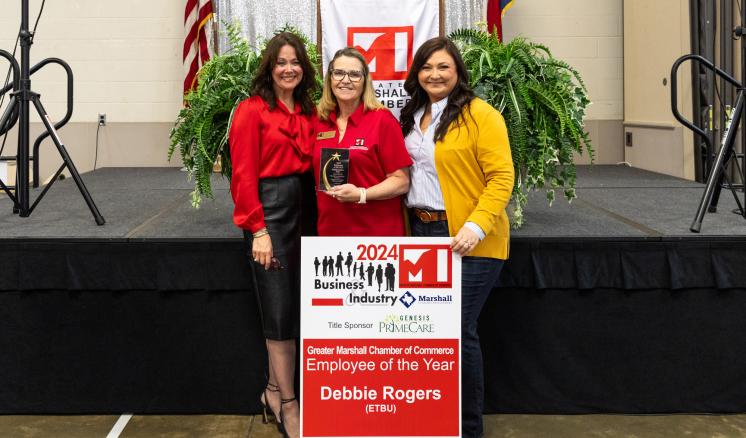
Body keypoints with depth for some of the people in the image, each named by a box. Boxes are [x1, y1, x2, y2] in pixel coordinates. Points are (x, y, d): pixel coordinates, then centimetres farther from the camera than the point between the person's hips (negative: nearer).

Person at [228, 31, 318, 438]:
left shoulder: (307, 111, 12)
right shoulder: (252, 110, -7)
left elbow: (311, 164, 12)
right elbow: (243, 174, -11)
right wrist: (258, 229, -15)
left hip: (300, 207, 7)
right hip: (268, 209, -6)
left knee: (291, 307, 11)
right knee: (280, 309, -2)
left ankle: (274, 389, 25)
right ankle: (288, 402, 9)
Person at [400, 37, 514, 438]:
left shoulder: (480, 114, -7)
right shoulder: (412, 117, 14)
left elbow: (501, 177, -12)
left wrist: (476, 226, -22)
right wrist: (408, 224, 8)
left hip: (467, 239, -6)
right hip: (420, 232, 6)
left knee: (458, 329, -4)